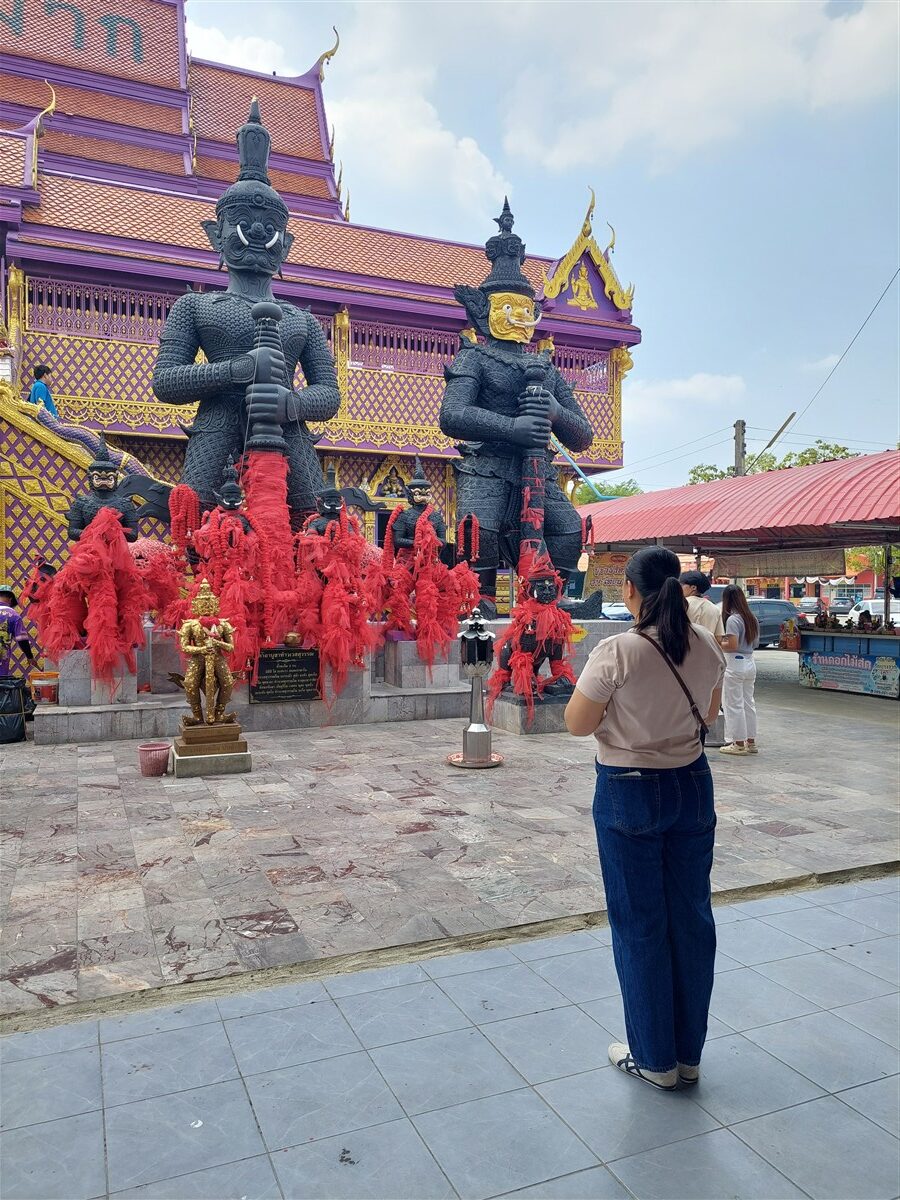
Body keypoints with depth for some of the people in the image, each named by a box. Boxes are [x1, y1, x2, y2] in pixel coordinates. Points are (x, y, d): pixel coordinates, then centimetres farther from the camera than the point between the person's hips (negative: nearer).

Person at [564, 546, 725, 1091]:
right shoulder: (707, 646, -3)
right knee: (692, 916, 16)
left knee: (640, 923, 10)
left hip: (630, 793, -5)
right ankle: (689, 1054, 32)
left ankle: (655, 1059, 26)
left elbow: (577, 724, -13)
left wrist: (600, 684, 1)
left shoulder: (617, 652, -21)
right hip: (692, 785, 5)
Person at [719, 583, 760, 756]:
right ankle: (750, 742, 20)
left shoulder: (733, 619, -16)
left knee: (734, 705, 0)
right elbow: (754, 643, 16)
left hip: (736, 664, -8)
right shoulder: (752, 618, 9)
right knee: (748, 703, 14)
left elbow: (732, 645, -20)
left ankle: (739, 744, 5)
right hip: (750, 662, 8)